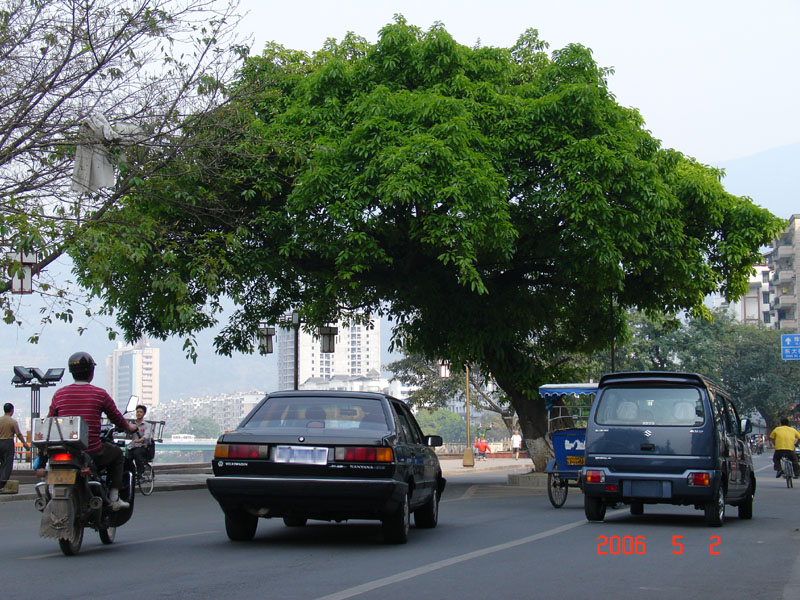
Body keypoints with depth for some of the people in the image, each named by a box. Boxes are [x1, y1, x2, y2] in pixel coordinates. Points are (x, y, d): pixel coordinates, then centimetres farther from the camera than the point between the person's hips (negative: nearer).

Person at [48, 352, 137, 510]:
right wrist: (129, 427, 31)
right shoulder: (100, 394, -3)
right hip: (92, 452, -3)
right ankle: (113, 498, 14)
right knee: (117, 453, 25)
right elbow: (117, 419, 8)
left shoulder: (59, 394, 4)